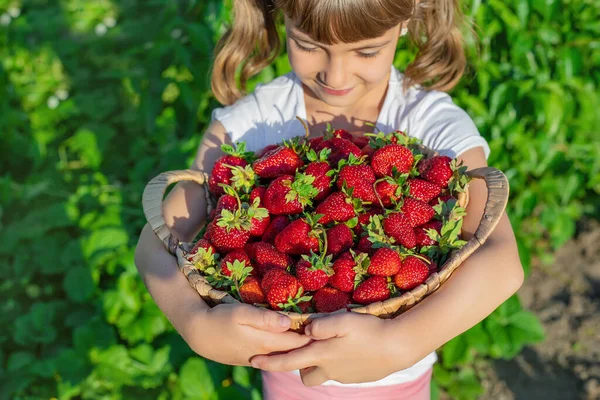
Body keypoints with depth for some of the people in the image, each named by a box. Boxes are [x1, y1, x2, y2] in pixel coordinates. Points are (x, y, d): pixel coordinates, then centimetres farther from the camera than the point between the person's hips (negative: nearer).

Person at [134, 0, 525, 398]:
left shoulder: (436, 125, -23)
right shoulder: (252, 120, -19)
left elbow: (502, 264, -35)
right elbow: (157, 239, -24)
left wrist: (399, 343, -51)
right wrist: (198, 325, -43)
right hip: (289, 367, 1)